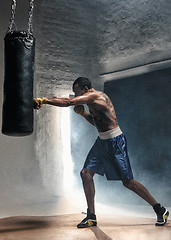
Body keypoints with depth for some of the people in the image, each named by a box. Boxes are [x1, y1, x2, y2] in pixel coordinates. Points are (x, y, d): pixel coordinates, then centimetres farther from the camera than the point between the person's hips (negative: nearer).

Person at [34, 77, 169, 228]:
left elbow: (69, 102, -27)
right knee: (86, 173, -2)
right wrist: (83, 113, 9)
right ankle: (91, 217, 5)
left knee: (127, 181, -3)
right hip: (102, 141, 9)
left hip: (115, 142, -9)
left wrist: (44, 101, -25)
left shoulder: (93, 95, -16)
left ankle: (160, 210, 15)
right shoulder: (96, 98, 13)